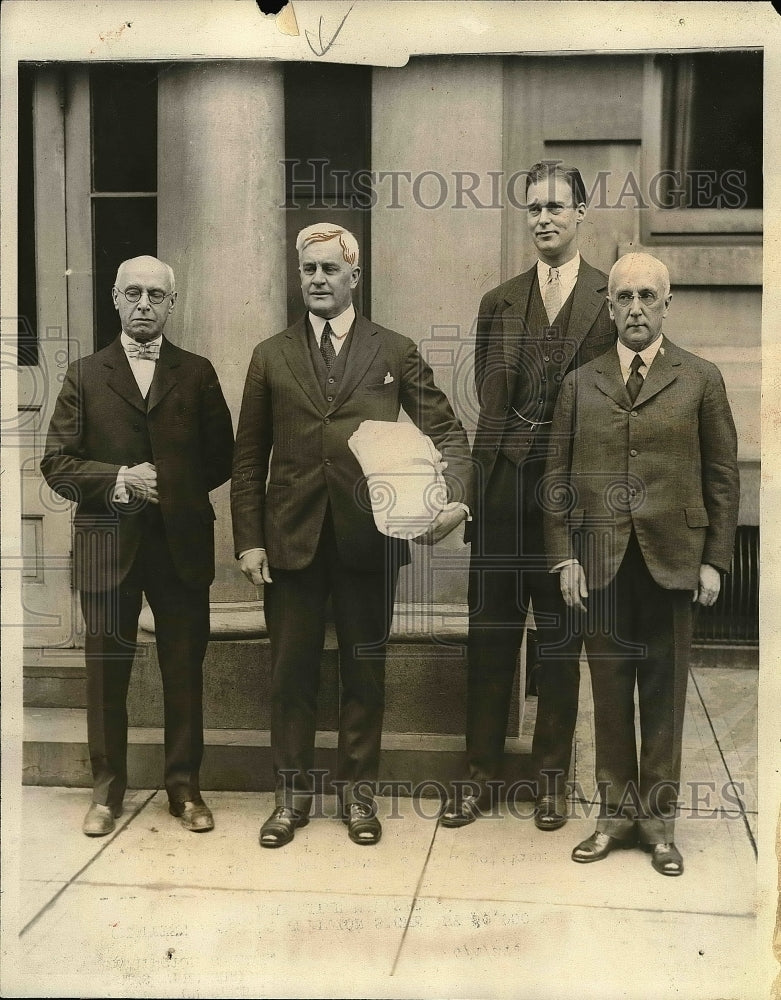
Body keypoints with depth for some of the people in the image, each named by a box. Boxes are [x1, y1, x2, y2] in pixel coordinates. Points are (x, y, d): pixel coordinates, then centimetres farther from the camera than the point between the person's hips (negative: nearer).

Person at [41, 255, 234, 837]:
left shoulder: (197, 374, 9)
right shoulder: (85, 375, 8)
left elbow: (220, 458, 7)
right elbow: (57, 463, 1)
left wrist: (168, 486, -3)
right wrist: (119, 479, -13)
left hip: (182, 544, 0)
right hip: (107, 544, 0)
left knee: (185, 670, 6)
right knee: (107, 672, 6)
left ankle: (185, 786, 19)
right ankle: (107, 790, 19)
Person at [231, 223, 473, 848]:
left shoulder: (395, 353, 6)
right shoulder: (272, 357, 9)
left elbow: (447, 432, 5)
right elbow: (249, 458, 7)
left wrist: (456, 497, -13)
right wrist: (248, 540, -1)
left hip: (369, 538, -1)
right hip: (291, 539, 1)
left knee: (365, 671, 8)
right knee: (292, 671, 7)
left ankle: (359, 792, 24)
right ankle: (292, 794, 22)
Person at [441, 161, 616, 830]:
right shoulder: (499, 303, 11)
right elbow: (486, 396, 10)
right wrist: (483, 472, -1)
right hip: (502, 484, 2)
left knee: (561, 634, 9)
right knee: (490, 630, 6)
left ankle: (552, 773, 23)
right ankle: (481, 773, 19)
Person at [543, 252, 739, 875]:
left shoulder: (701, 380, 4)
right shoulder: (581, 383, 8)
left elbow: (723, 477, 3)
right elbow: (559, 477, 7)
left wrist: (715, 559, -2)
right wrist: (564, 556, 0)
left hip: (672, 560, -1)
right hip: (601, 563, 1)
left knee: (664, 693, 7)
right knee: (609, 690, 8)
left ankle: (659, 819, 19)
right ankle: (617, 812, 21)